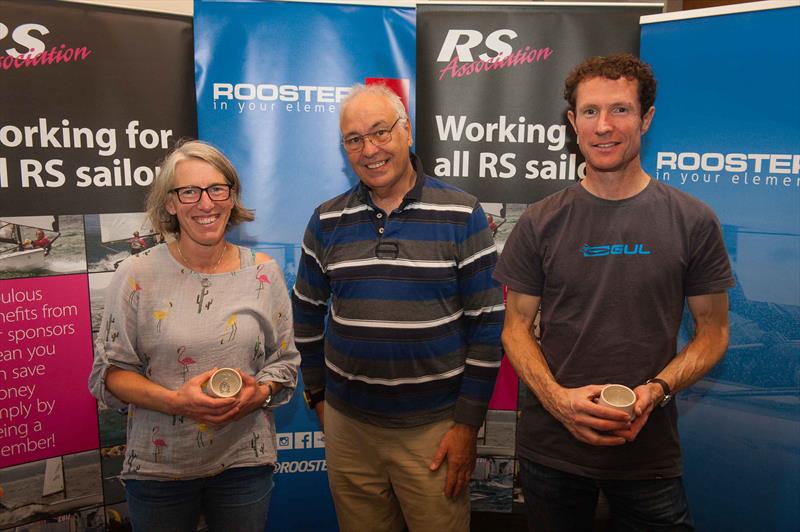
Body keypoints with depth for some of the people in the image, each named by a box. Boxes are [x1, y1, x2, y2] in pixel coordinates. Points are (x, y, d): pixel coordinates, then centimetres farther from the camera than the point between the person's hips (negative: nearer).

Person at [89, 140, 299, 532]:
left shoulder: (263, 272, -1)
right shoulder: (137, 275, -7)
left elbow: (285, 361, 5)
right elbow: (110, 371, -4)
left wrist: (259, 394, -15)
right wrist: (175, 401, -19)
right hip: (158, 467, -1)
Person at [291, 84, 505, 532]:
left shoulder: (462, 214, -8)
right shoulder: (328, 221, 1)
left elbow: (487, 322, -7)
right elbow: (307, 313, 11)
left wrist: (468, 423, -8)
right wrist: (318, 394, 11)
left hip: (435, 425, -2)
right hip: (348, 426, 3)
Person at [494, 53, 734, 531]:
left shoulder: (693, 222, -4)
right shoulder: (540, 223, -3)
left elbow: (713, 331, 1)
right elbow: (517, 326, 0)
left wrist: (656, 389, -15)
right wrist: (557, 398, -15)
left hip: (649, 452, 0)